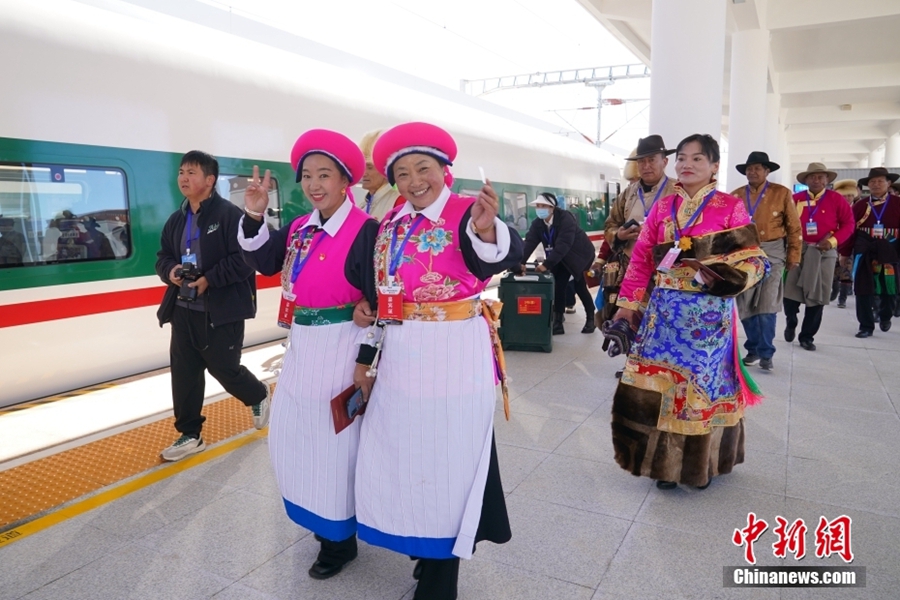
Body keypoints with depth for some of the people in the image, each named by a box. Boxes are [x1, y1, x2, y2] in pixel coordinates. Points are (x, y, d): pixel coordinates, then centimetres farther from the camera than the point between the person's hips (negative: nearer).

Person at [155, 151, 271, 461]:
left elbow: (245, 259, -19)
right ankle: (190, 435, 23)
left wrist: (210, 279, -22)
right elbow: (163, 257, 16)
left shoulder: (230, 214, -12)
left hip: (221, 311, -7)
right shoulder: (176, 220, 11)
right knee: (184, 374, 9)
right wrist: (171, 272, -7)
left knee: (224, 369, 4)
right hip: (184, 310, 7)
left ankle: (259, 395, 36)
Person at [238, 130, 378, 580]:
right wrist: (255, 215, -13)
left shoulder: (364, 231, -15)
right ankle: (320, 521, 41)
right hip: (300, 348, 8)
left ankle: (340, 540, 26)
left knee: (333, 444, 5)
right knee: (289, 439, 18)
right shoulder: (300, 229, 8)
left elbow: (379, 302, -16)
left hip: (338, 351, -8)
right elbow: (263, 262, 0)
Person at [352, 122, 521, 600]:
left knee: (447, 458, 6)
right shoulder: (390, 224, 8)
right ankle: (422, 544, 41)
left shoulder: (468, 213, -11)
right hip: (400, 355, 6)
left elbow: (501, 259, -33)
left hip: (454, 356, -6)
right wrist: (366, 308, 2)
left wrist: (486, 231, -53)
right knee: (399, 455, 16)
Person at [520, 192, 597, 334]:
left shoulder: (565, 218, -30)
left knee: (579, 286, -7)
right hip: (561, 258, 6)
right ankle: (558, 322, 4)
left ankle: (590, 319, 9)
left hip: (579, 254, -6)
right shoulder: (537, 223, -9)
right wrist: (520, 262, -35)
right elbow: (529, 242, -19)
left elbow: (563, 244, -38)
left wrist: (547, 264, -46)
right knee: (558, 286, -2)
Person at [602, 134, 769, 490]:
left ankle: (702, 463, 26)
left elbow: (755, 261, -4)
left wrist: (720, 272, -23)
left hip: (709, 316, -2)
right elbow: (641, 261, 5)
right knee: (660, 386, 5)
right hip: (664, 313, 3)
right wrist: (627, 310, 0)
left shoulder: (730, 207, -1)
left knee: (703, 385, 7)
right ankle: (665, 462, 21)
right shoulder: (661, 207, 8)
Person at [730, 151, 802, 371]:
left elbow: (794, 227, 3)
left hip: (772, 252, -2)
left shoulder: (782, 193, 1)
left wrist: (793, 256, 1)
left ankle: (766, 353, 4)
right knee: (745, 305, 5)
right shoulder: (735, 196, 5)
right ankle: (753, 349, 20)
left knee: (767, 305, -7)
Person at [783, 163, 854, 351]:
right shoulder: (795, 199, 4)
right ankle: (791, 323, 26)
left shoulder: (836, 199, 3)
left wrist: (833, 241, -12)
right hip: (797, 250, 0)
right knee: (790, 292, -4)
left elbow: (848, 224, 3)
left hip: (824, 252, 0)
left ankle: (807, 336, 15)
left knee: (816, 296, 4)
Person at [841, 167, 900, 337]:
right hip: (864, 253, 0)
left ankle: (885, 316, 37)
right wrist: (845, 253, -1)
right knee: (863, 290, 1)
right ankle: (866, 326, 11)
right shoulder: (860, 205, 3)